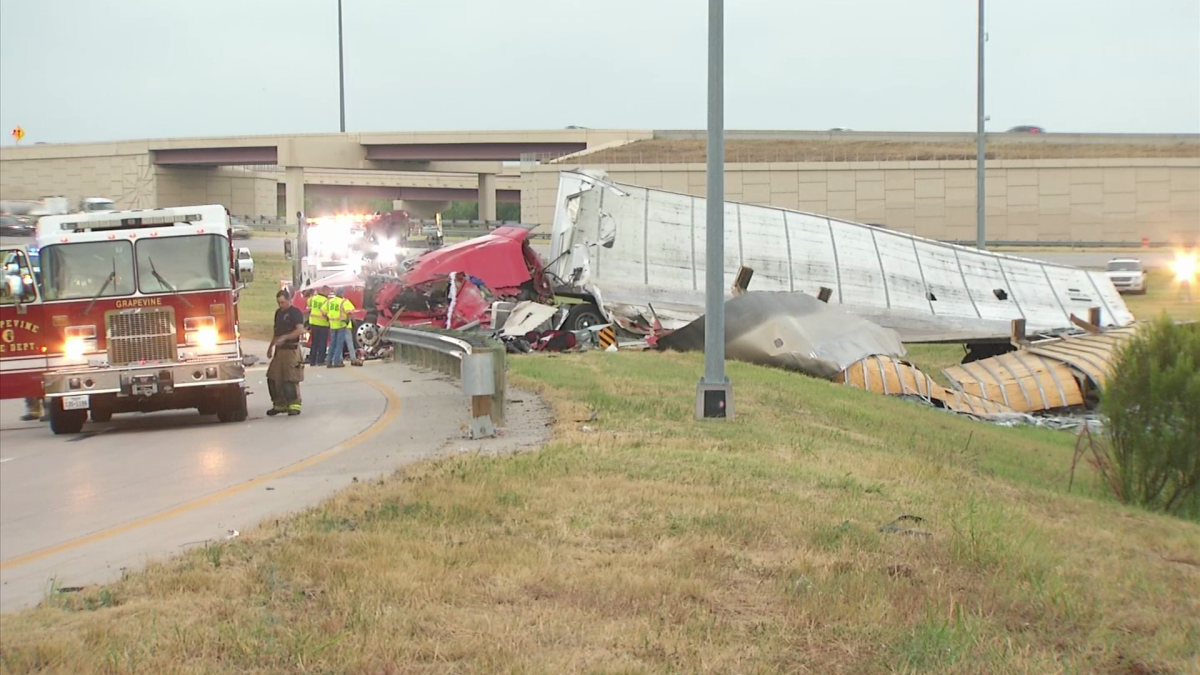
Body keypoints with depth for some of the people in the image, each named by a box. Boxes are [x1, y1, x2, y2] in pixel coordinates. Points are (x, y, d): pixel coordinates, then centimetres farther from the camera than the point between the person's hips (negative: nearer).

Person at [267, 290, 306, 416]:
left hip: (291, 350, -8)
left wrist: (284, 337, -28)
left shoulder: (295, 313, -8)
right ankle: (279, 404, 14)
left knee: (290, 379, -9)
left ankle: (294, 405, -3)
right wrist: (271, 346, 20)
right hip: (279, 350, 8)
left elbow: (300, 330, -21)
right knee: (273, 378, 5)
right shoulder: (278, 313, 17)